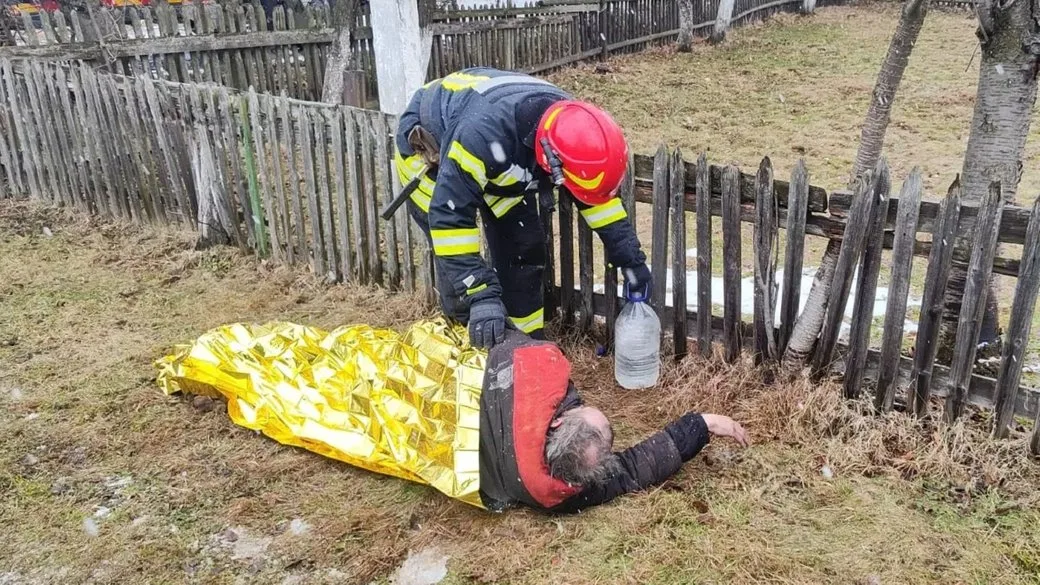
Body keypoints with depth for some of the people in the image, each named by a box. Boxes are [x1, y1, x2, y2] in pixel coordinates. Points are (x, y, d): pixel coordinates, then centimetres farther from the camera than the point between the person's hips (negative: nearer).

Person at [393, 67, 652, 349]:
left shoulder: (570, 124, -23)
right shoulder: (483, 134, -46)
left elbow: (597, 190, -8)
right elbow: (450, 215, -43)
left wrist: (629, 255, -9)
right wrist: (480, 294, -46)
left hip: (494, 162, 6)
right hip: (426, 150, -6)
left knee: (524, 248, 1)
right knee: (457, 269, -14)